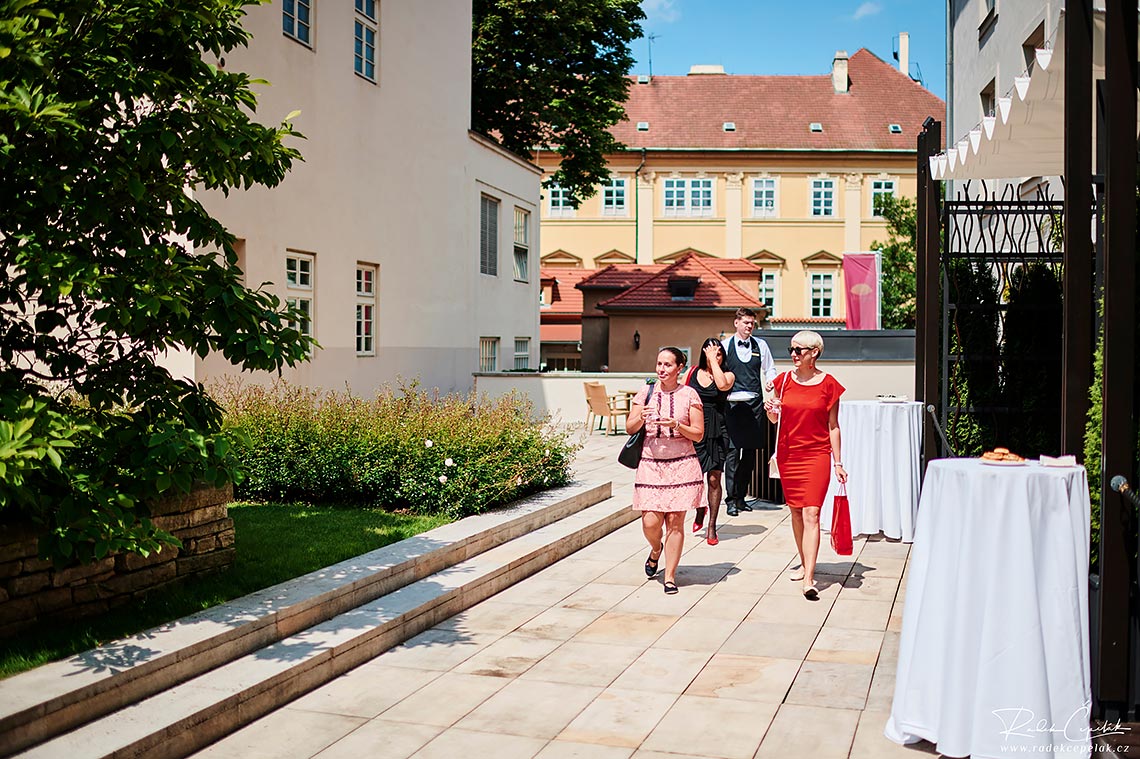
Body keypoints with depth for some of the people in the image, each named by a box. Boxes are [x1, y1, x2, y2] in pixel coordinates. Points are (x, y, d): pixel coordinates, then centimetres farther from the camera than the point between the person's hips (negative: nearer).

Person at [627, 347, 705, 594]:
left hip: (681, 464, -1)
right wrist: (641, 418, -13)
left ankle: (670, 576, 11)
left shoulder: (689, 395, 2)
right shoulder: (645, 393, 6)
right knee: (650, 522, -4)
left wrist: (677, 425, -15)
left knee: (675, 521, -2)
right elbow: (629, 428, 8)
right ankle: (656, 549, 31)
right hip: (650, 463, 1)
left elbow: (698, 434, 2)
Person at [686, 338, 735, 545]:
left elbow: (722, 384, -22)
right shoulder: (693, 372, 8)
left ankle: (711, 527, 11)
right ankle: (700, 509, 32)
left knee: (713, 479, -1)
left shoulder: (728, 375, 2)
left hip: (716, 431, -2)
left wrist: (714, 360, -13)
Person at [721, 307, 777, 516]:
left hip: (755, 405, 3)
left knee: (750, 451, 6)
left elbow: (770, 369, 17)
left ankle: (741, 496, 15)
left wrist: (770, 381, -4)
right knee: (733, 451, -9)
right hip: (733, 405, -3)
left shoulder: (760, 345, 10)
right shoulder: (725, 346, 3)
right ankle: (731, 499, -5)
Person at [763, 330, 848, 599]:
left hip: (816, 455, -4)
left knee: (811, 514, -11)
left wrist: (838, 463, -1)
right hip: (788, 454, 4)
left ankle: (808, 580, -15)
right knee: (796, 512, 12)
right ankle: (805, 564, 29)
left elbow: (833, 426, 1)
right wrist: (771, 410, -9)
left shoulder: (828, 384, -4)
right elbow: (775, 420, 15)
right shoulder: (784, 380, 4)